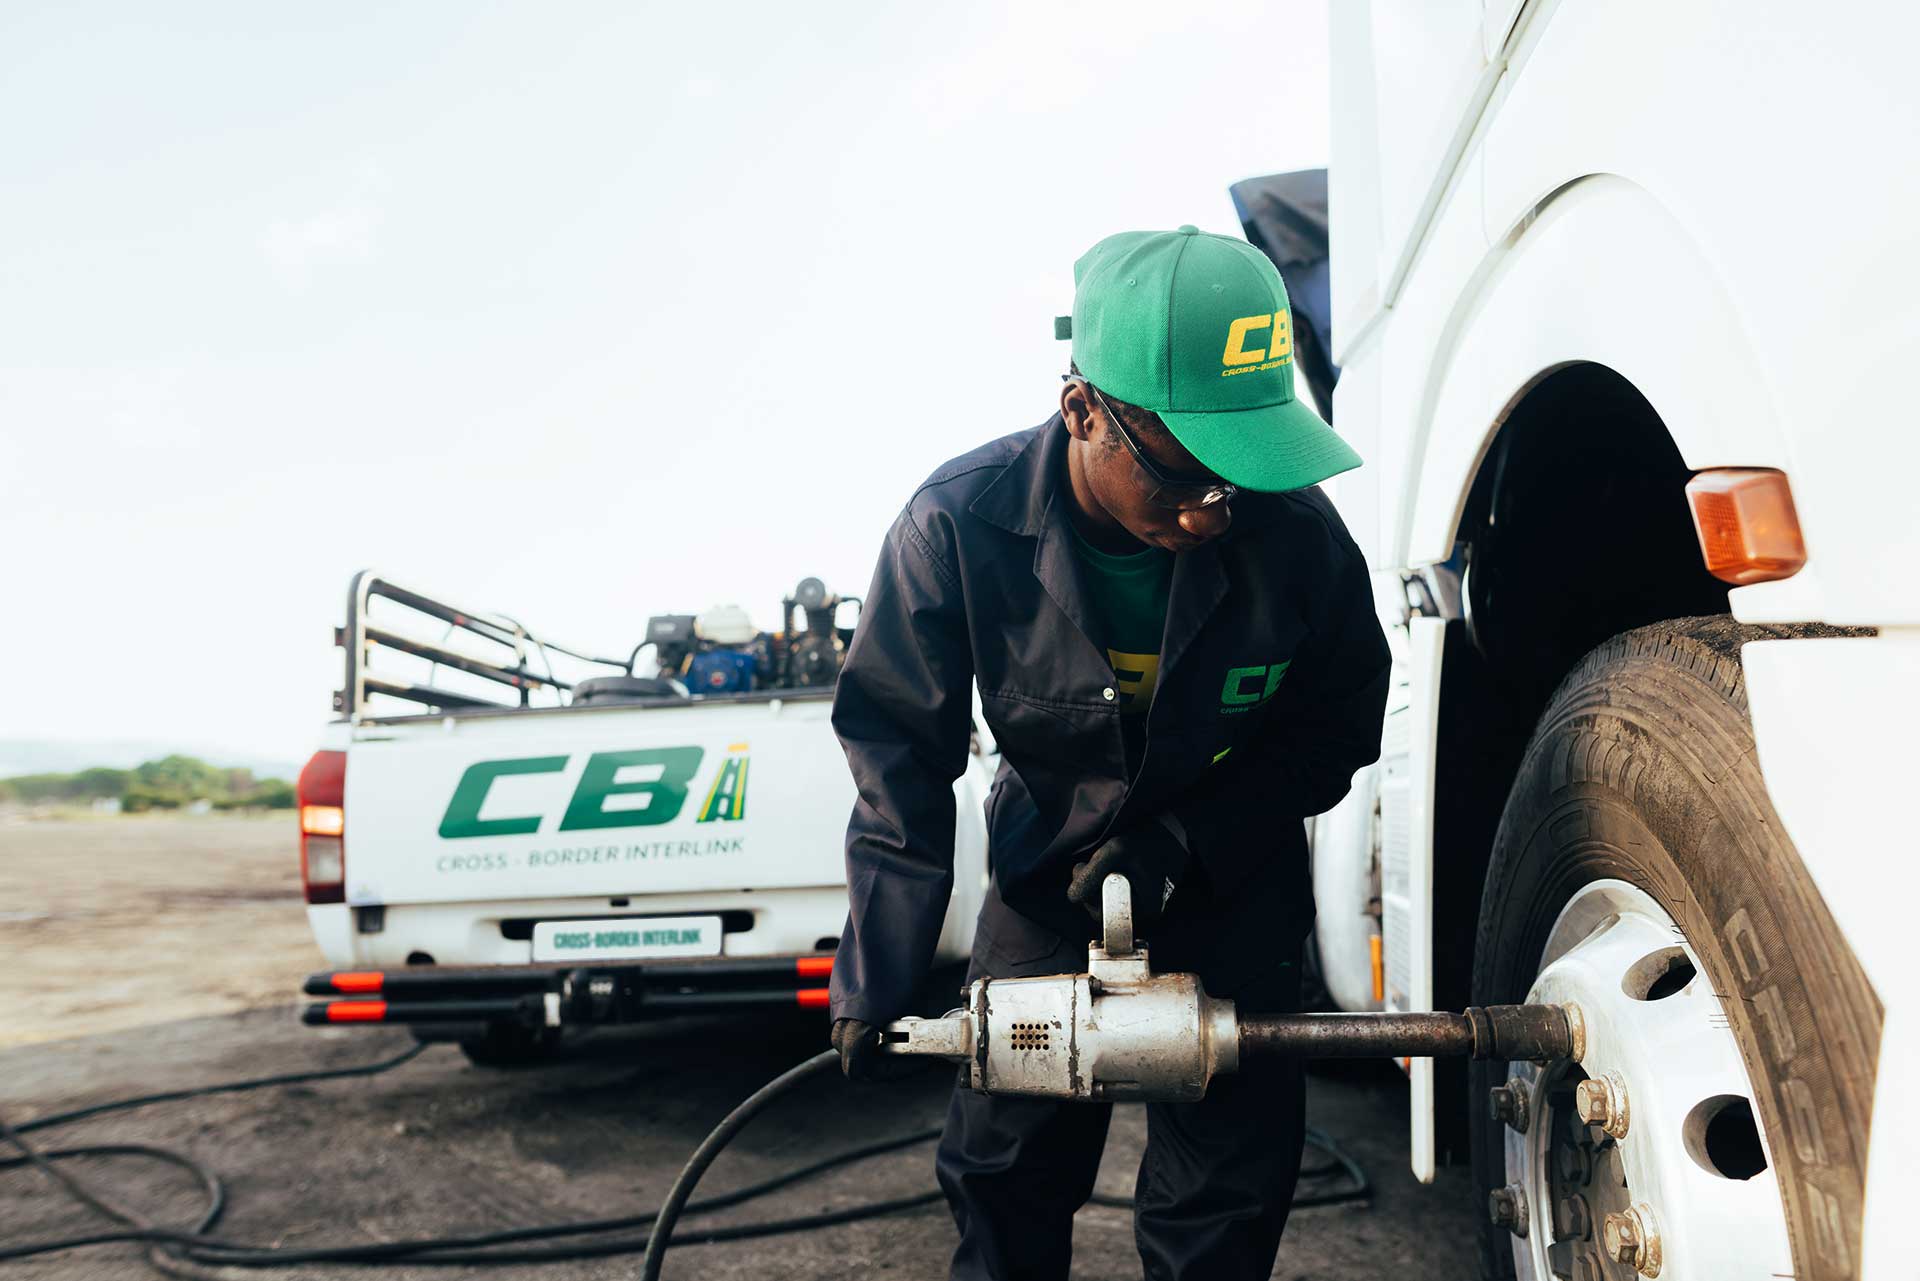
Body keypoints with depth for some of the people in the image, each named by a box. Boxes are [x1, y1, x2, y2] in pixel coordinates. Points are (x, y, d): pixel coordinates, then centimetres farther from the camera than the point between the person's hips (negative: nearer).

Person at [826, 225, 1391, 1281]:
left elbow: (1339, 722, -8)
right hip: (1047, 875, 1)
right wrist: (874, 981, -18)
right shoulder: (958, 523, -26)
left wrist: (1185, 842, -20)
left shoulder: (1294, 528, -25)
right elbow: (897, 750, -16)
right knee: (1001, 1174, 9)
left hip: (1232, 887, 0)